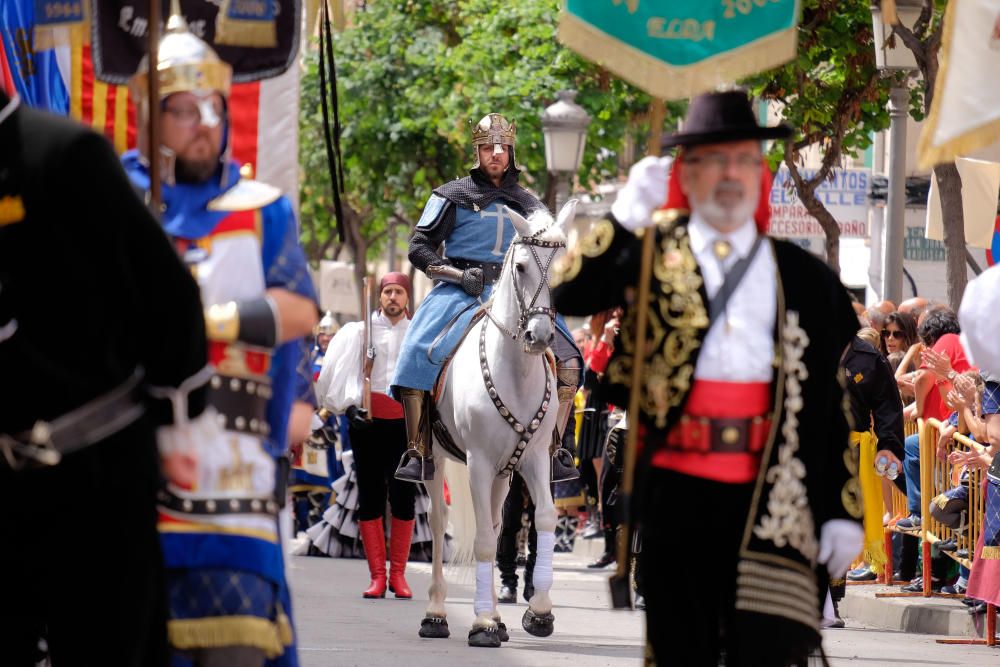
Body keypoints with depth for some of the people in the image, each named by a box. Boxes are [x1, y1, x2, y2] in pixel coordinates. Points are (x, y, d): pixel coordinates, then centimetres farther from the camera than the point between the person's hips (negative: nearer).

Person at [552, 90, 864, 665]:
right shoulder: (650, 255, 10)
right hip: (677, 488, 0)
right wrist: (629, 212, -13)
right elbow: (567, 294, -7)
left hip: (774, 499, 0)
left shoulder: (808, 280, 10)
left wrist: (844, 512, 1)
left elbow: (841, 403, 7)